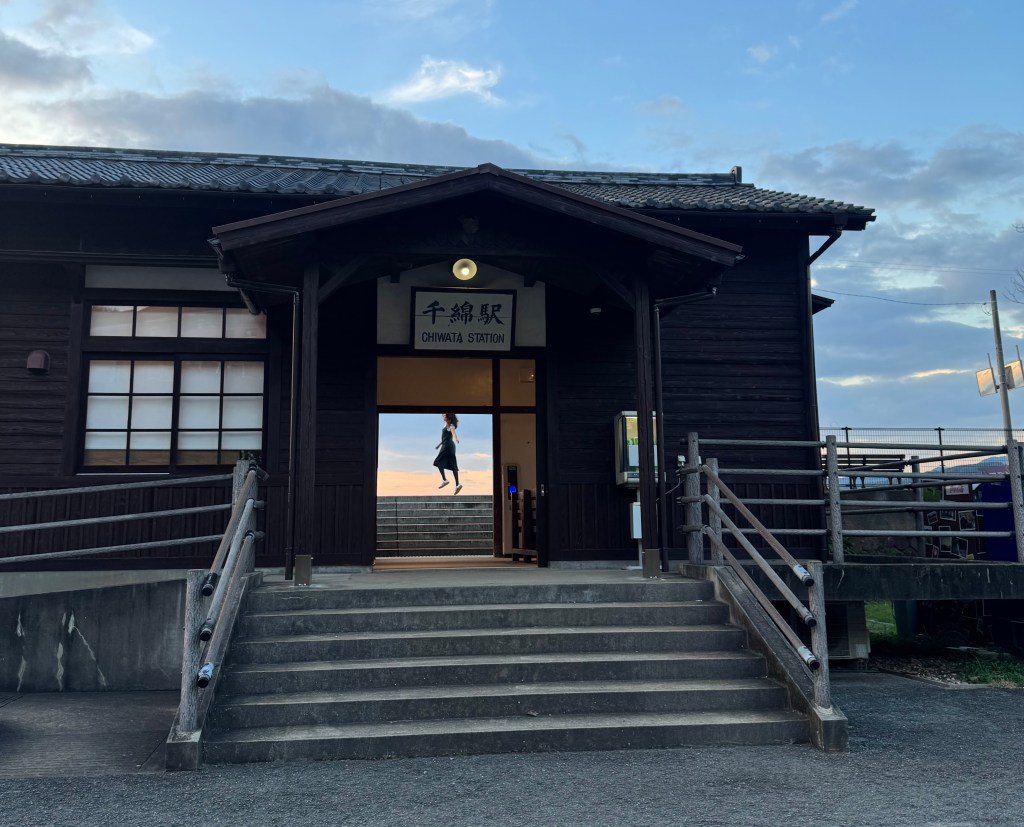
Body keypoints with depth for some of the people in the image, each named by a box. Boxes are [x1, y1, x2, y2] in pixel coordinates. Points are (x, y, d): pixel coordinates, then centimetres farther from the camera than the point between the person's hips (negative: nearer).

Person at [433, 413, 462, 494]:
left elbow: (453, 433, -31)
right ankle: (457, 484, 0)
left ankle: (444, 480, 1)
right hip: (447, 445, 9)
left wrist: (456, 439, -52)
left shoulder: (450, 425, -11)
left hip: (447, 446, -9)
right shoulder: (447, 425, 17)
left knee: (438, 462, 0)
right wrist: (439, 444, 41)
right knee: (452, 466, 4)